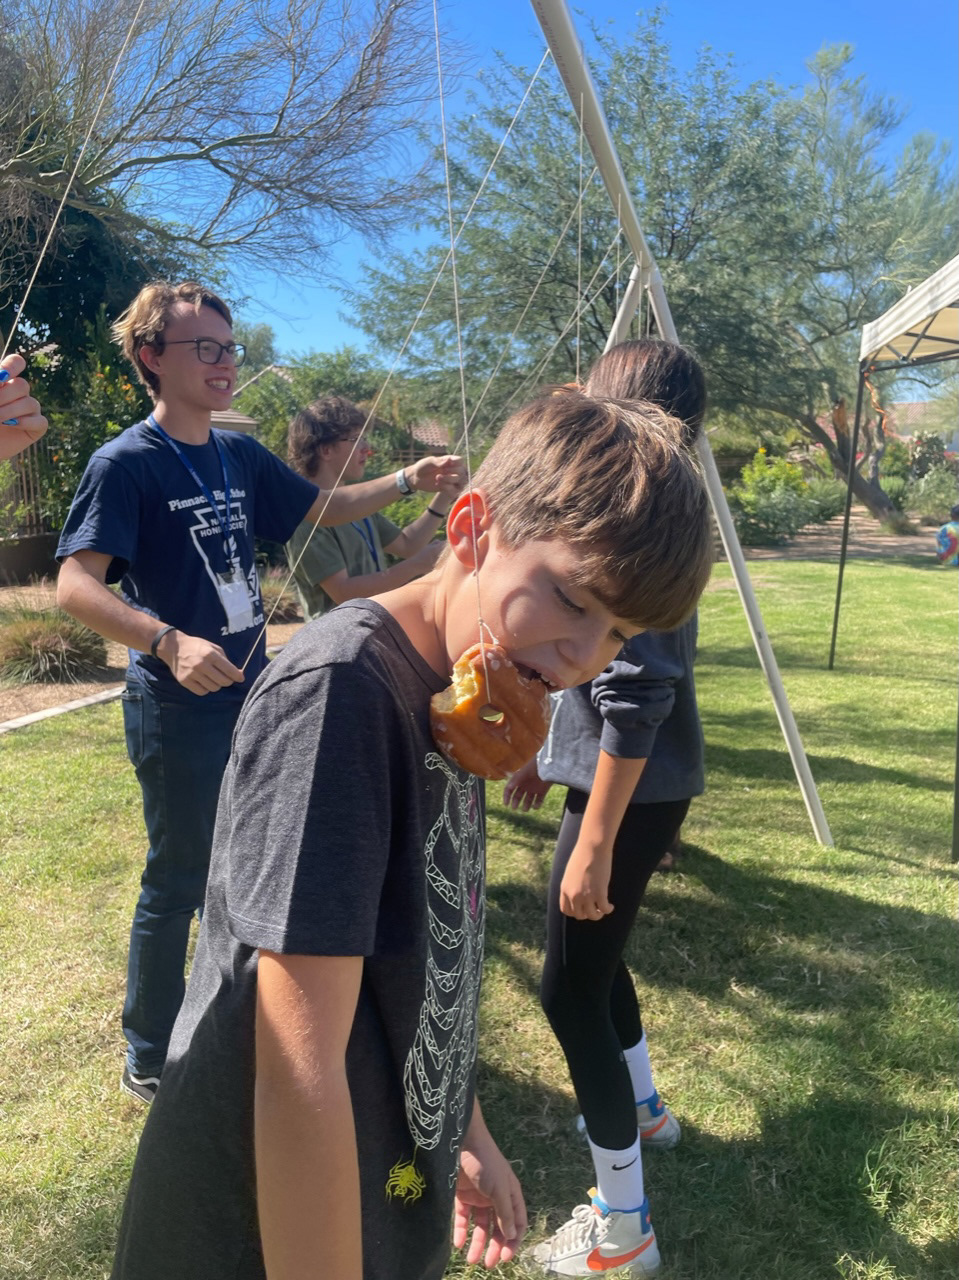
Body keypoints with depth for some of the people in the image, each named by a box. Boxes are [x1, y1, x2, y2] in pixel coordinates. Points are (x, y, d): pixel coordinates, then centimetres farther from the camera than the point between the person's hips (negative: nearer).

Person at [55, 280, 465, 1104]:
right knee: (178, 884, 5)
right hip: (178, 710, -7)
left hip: (251, 693, 8)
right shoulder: (127, 463, -16)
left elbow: (320, 508, 17)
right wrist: (169, 642, -40)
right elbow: (75, 584, -24)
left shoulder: (240, 456, 6)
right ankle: (149, 1062, 26)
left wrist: (407, 481, 3)